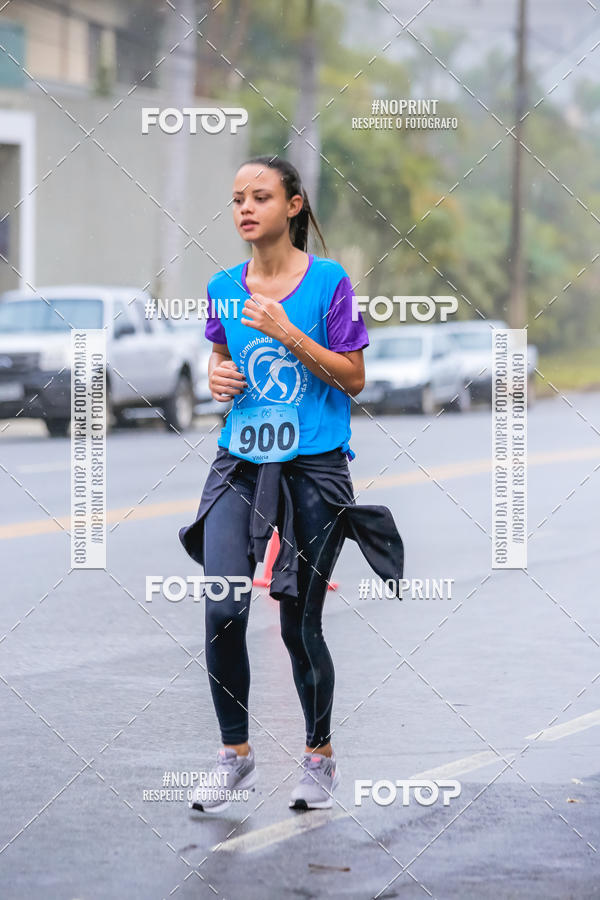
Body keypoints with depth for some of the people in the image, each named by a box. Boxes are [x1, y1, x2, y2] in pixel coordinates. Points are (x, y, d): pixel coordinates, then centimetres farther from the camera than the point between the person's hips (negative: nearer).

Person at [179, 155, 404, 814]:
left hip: (314, 467, -3)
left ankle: (320, 755, 22)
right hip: (240, 463, 3)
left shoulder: (328, 281, -5)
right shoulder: (224, 288, 7)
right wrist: (218, 376, 1)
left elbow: (353, 379, -5)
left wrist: (286, 332, -15)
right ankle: (235, 753, 4)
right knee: (222, 610, -12)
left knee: (300, 623, 3)